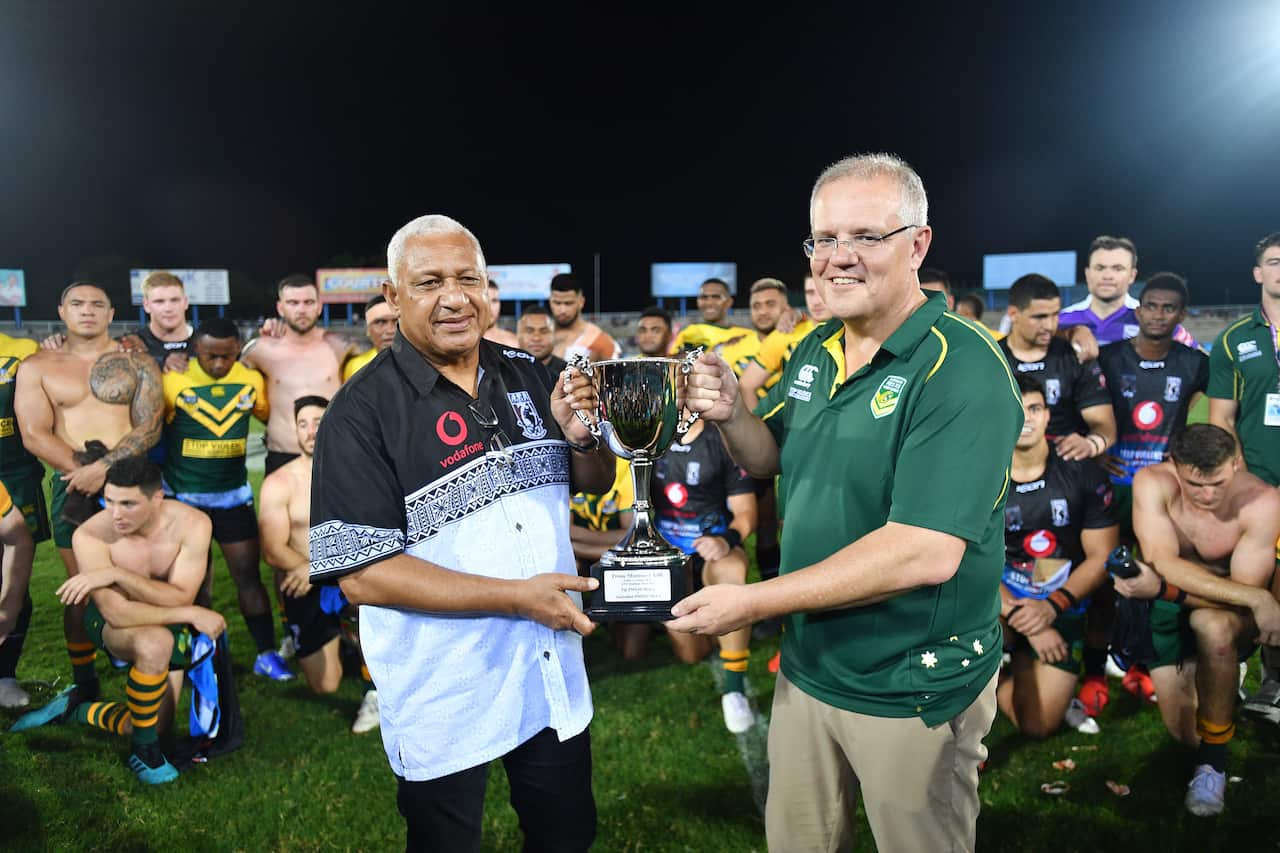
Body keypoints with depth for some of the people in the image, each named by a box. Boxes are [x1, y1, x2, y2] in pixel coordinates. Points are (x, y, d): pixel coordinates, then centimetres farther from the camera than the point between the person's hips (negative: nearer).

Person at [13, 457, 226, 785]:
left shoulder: (192, 524, -26)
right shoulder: (91, 535, -28)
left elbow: (181, 598, -30)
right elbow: (118, 613, -31)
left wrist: (117, 574, -39)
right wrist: (192, 615, -32)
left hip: (169, 622, 3)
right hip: (110, 622, -3)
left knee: (155, 723, 2)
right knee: (155, 644, -38)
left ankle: (78, 710, 30)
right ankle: (144, 752, -14)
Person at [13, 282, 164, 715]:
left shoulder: (137, 363, 4)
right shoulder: (37, 367, 7)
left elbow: (150, 427, -5)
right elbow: (34, 434, -1)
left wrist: (104, 467, -16)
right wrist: (82, 468, -13)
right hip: (71, 486, 2)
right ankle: (83, 683, 20)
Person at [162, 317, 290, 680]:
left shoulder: (251, 380, -3)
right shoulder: (173, 381, -14)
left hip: (234, 495, 2)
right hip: (183, 497, -2)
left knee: (248, 574, 2)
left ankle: (267, 654, 10)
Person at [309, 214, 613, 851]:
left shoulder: (528, 375, 1)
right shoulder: (362, 411, -16)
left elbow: (595, 482, 10)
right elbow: (361, 574, -20)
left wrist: (580, 437, -13)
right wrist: (518, 596, -22)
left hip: (555, 676, 5)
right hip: (444, 702, -4)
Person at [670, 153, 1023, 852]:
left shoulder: (963, 371, -22)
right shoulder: (816, 351, 1)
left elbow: (926, 553, -30)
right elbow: (770, 460, 12)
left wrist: (752, 602, -25)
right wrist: (730, 414, -11)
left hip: (913, 691, -6)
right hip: (806, 666, 7)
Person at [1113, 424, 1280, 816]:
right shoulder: (1152, 483, -23)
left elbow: (1248, 589, -26)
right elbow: (1164, 564, -29)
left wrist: (1160, 588, -40)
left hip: (1231, 615, -2)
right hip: (1169, 610, 2)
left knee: (1212, 625, -39)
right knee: (1185, 733, -3)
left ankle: (1213, 761, -18)